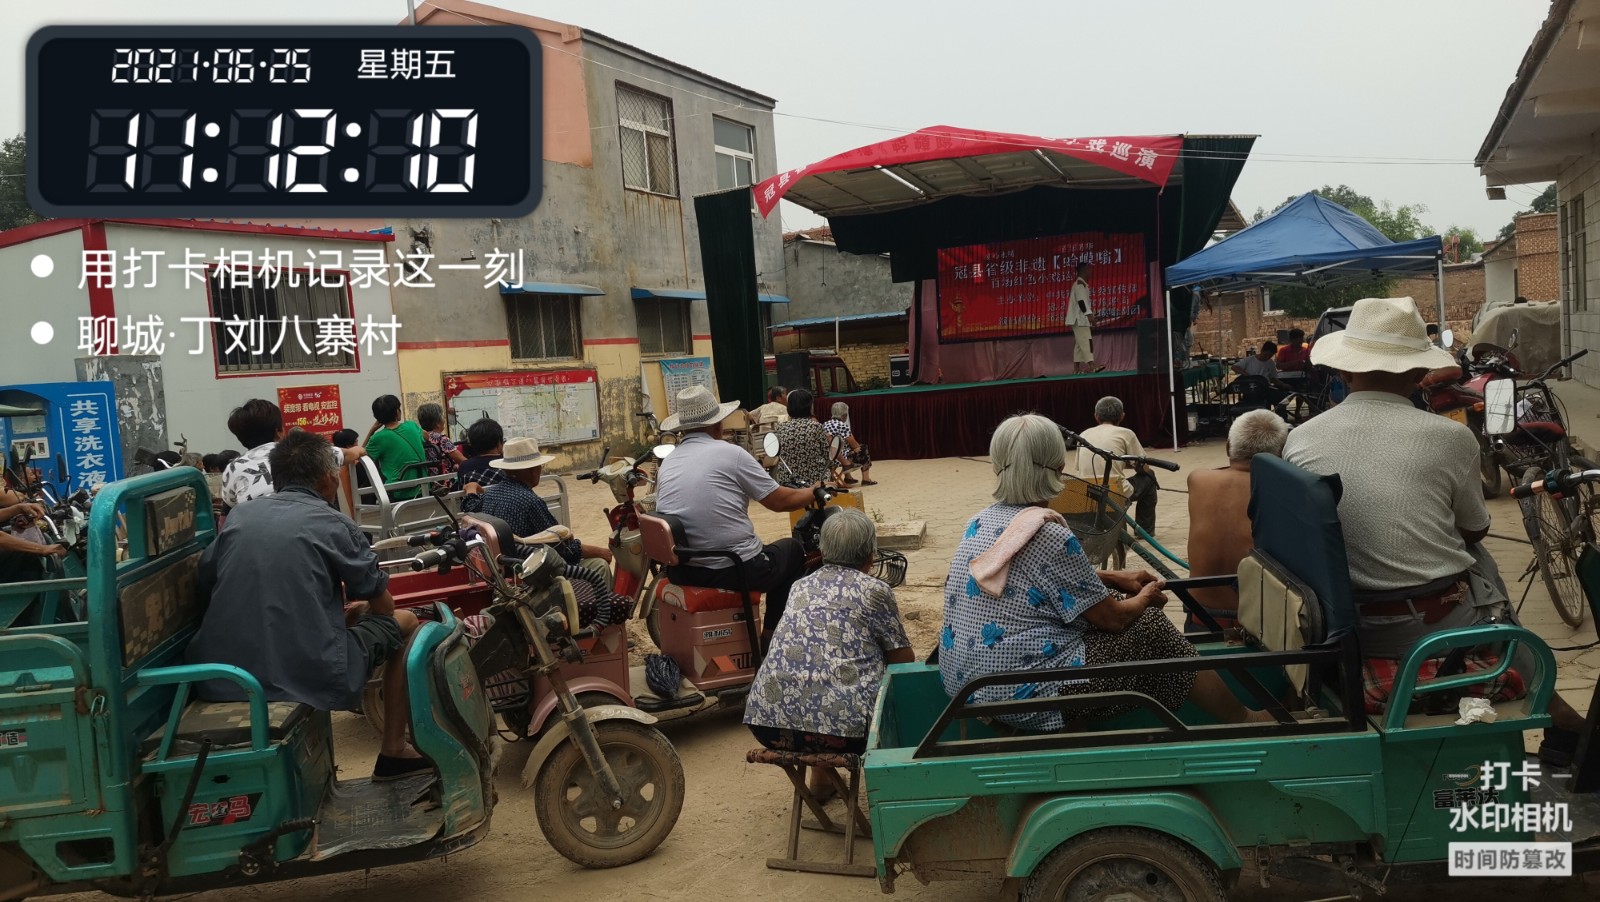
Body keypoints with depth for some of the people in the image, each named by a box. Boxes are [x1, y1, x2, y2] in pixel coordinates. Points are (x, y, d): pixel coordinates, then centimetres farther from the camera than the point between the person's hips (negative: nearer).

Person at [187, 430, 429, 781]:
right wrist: (355, 610, 31)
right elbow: (383, 606, 6)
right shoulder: (334, 524, -2)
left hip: (221, 683, 6)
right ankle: (394, 752, 23)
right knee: (404, 622, 19)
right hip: (309, 679, -5)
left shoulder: (237, 516, 10)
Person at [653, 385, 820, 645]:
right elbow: (780, 501, -3)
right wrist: (816, 491, 16)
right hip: (735, 571, -5)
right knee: (793, 549, 24)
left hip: (681, 572, 6)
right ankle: (771, 635, 29)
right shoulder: (730, 453, -9)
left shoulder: (667, 463, 5)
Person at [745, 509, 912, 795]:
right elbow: (904, 661, 11)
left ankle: (820, 779, 33)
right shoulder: (875, 590, 6)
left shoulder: (800, 587, 20)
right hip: (840, 723, -5)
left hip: (768, 723, 5)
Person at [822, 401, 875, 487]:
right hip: (843, 458, -7)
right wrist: (860, 447, 13)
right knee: (864, 450, 14)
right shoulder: (843, 426, -17)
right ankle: (865, 479, 22)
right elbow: (854, 445, -11)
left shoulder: (825, 425, 4)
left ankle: (848, 477, 37)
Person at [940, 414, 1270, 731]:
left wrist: (1113, 577, 22)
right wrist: (1146, 597, 12)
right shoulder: (1050, 536, -20)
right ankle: (1245, 721, 26)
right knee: (1151, 628, 7)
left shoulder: (980, 521, 4)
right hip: (1023, 698, -8)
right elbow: (1112, 618, -9)